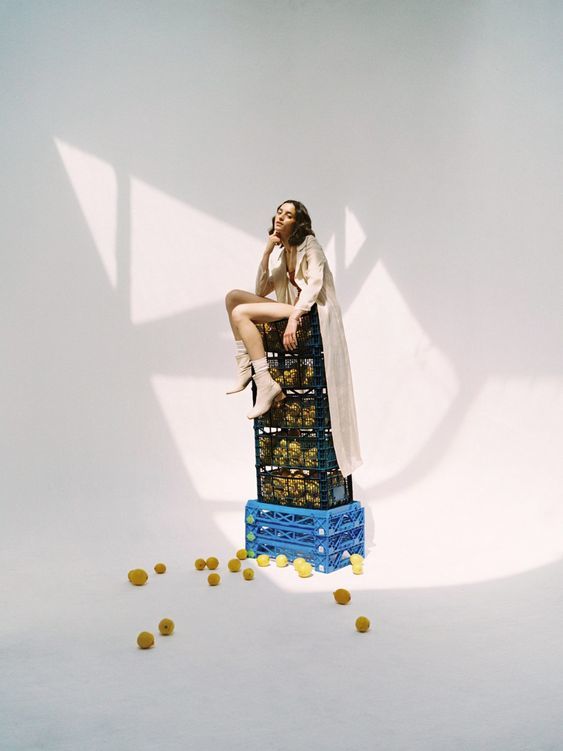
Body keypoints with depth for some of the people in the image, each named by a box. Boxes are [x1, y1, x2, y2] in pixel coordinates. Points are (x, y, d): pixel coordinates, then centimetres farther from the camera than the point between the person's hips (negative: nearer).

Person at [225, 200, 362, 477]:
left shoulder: (310, 246, -4)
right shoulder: (284, 252, 19)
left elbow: (315, 283, -19)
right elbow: (261, 290, 16)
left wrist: (293, 317, -30)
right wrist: (266, 253, 6)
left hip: (312, 313, -8)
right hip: (294, 311, 8)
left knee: (240, 313, -21)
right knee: (233, 296, 1)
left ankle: (266, 385, -23)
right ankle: (245, 367, -4)